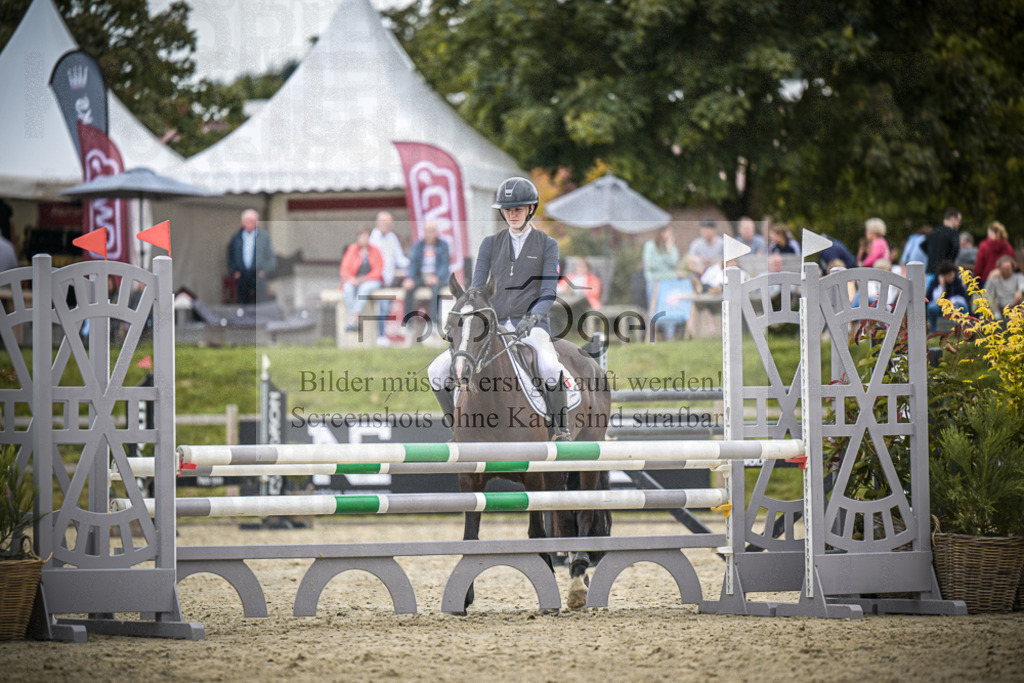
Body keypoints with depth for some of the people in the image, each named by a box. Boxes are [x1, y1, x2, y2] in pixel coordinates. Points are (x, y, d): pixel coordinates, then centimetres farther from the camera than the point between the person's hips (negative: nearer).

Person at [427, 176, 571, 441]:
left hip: (532, 325, -4)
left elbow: (549, 292, -3)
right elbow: (477, 285, 7)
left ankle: (560, 428, -20)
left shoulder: (547, 245, 5)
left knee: (550, 368, -38)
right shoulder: (491, 244, 13)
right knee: (437, 371, -11)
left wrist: (531, 318, -22)